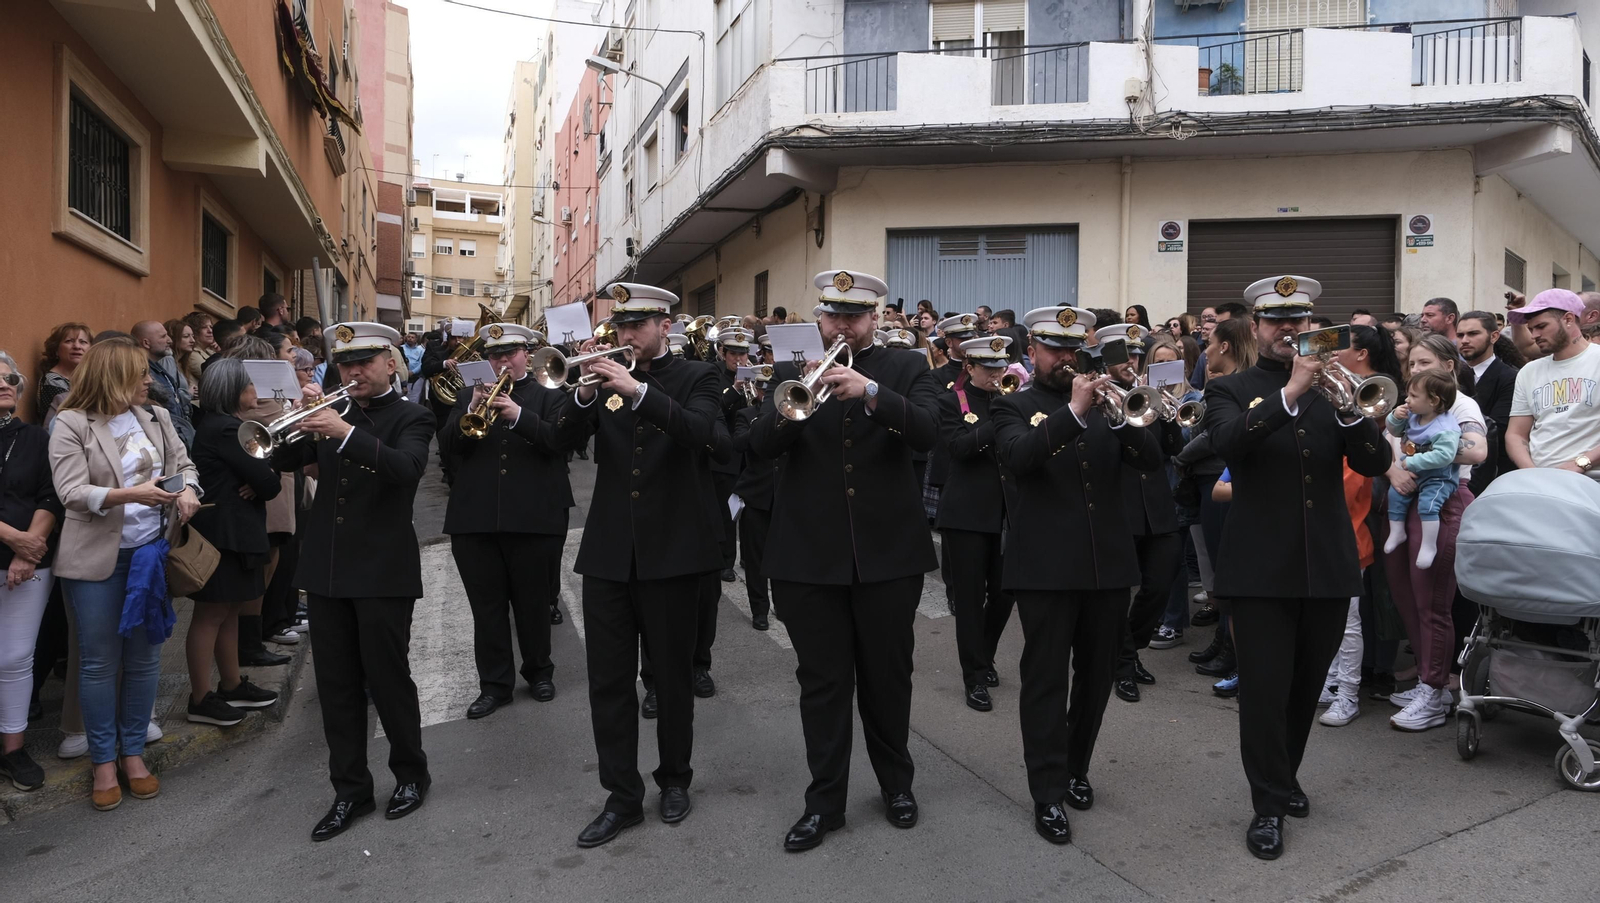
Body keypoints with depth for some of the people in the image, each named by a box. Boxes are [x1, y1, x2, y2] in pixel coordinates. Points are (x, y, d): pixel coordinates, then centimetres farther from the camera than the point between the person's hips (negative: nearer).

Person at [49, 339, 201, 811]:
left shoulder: (156, 417, 6)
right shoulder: (71, 425, -8)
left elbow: (183, 462, 13)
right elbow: (71, 493, -16)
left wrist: (188, 489, -10)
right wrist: (131, 495, -31)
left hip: (151, 553, 4)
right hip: (98, 559, -4)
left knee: (145, 658, 10)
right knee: (100, 662, 6)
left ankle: (133, 752, 24)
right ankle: (104, 762, 19)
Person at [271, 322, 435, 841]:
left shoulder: (410, 419, -3)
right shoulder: (333, 413, 12)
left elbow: (407, 468, -23)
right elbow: (282, 461, 8)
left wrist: (346, 433, -34)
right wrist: (305, 423, -10)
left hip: (384, 570, -5)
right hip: (326, 569, 5)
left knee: (388, 678, 3)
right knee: (336, 685, 9)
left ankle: (411, 774, 23)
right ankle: (350, 789, 20)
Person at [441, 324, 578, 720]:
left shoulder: (548, 395, 4)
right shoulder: (469, 396, 14)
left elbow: (560, 439, -11)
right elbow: (448, 443, 2)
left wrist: (519, 415, -23)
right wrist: (472, 411, -14)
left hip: (535, 518, -3)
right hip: (474, 519, 3)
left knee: (534, 603, 10)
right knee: (486, 607, 6)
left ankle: (539, 671, 29)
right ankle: (495, 684, 16)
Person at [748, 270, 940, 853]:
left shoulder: (907, 370, 4)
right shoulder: (792, 374, 7)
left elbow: (926, 433, -14)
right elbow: (760, 445, -6)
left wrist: (871, 391, -29)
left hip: (889, 552, 0)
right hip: (809, 555, 1)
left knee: (888, 678, 13)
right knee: (821, 683, 7)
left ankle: (896, 784, 32)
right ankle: (825, 800, 21)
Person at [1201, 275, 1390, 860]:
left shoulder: (1332, 386, 9)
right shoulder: (1229, 391, 0)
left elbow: (1375, 463, -3)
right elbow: (1227, 441, -22)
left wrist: (1349, 410, -20)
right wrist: (1289, 392, -30)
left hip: (1327, 565, 4)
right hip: (1260, 567, -3)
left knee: (1306, 688, 16)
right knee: (1264, 690, -2)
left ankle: (1284, 776, 36)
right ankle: (1269, 804, 13)